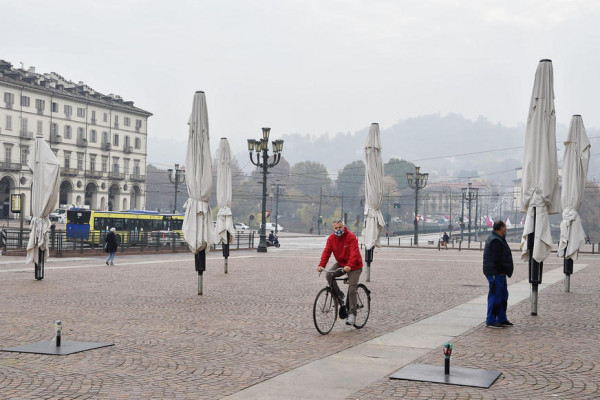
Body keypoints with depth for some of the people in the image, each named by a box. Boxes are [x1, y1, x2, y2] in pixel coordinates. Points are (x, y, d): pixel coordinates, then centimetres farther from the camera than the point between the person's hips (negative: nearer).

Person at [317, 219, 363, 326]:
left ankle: (352, 313, -2)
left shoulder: (351, 237, -19)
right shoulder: (331, 238, -4)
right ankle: (339, 295, -1)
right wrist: (321, 265, -28)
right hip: (340, 263, 5)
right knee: (329, 275, -22)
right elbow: (326, 252, -12)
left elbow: (354, 253, -30)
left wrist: (349, 266, -45)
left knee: (352, 289, -12)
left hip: (354, 266, -5)